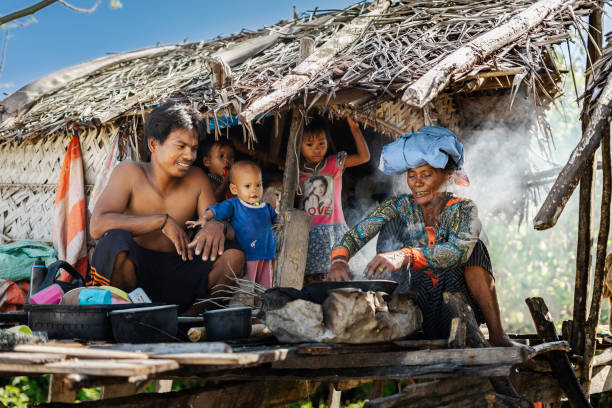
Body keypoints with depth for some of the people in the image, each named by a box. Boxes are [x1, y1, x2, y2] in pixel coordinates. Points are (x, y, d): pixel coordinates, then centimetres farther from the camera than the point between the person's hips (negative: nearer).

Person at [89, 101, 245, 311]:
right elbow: (97, 225, -19)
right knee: (116, 240, -35)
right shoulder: (129, 172, -6)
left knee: (233, 253, -17)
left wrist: (217, 226, -23)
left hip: (173, 274, 4)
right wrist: (162, 221, -21)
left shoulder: (197, 180, 5)